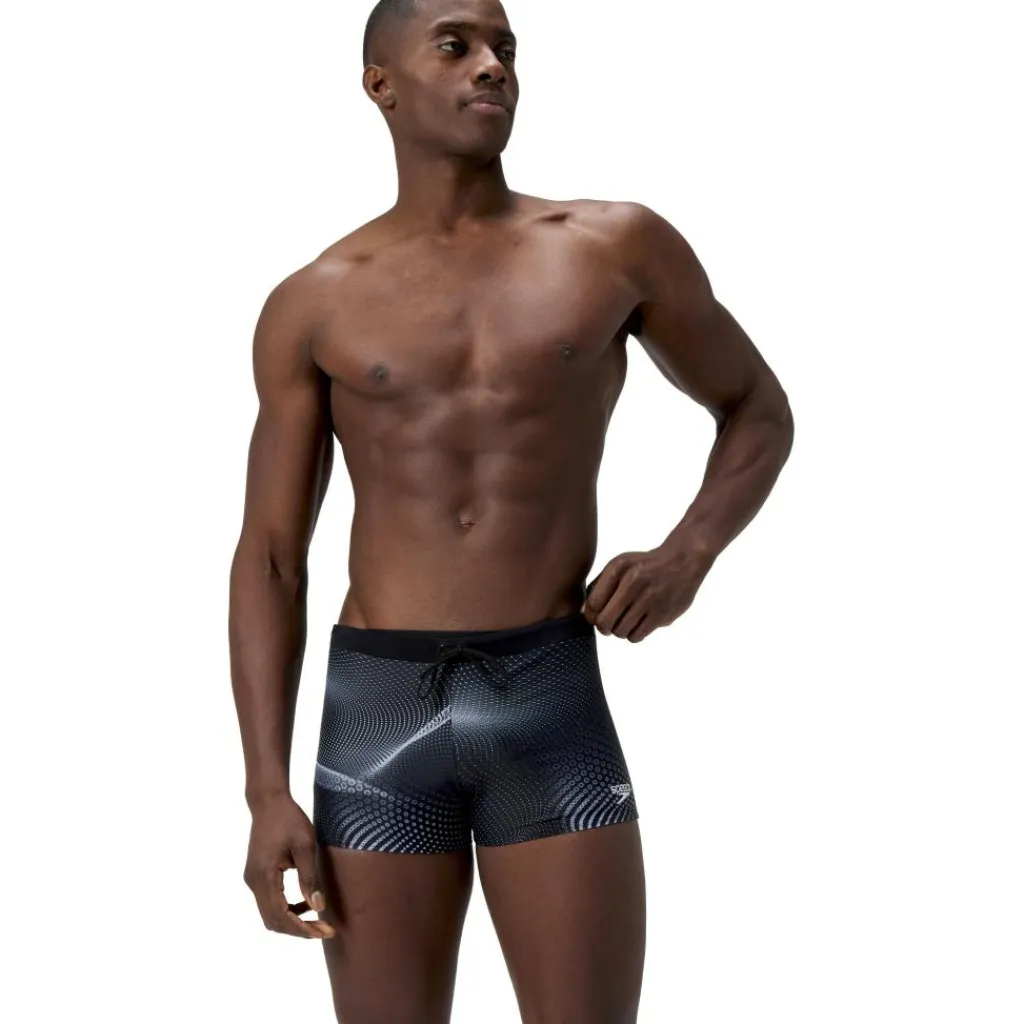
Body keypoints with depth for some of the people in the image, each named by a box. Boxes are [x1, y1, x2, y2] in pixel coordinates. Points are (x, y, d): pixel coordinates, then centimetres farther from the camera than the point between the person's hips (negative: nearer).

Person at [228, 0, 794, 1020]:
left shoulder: (619, 247, 5)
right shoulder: (311, 306, 6)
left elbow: (759, 409, 18)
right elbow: (268, 562, 6)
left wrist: (687, 554, -3)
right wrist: (266, 792, -4)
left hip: (553, 706, 0)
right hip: (376, 713, 1)